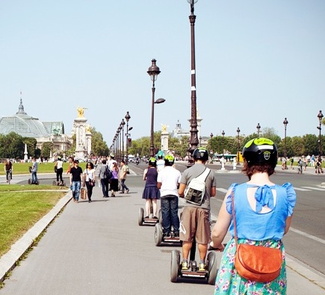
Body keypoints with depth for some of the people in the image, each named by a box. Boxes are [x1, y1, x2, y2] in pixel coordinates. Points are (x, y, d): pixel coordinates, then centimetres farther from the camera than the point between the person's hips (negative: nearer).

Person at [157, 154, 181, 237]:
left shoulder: (161, 172, -2)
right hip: (174, 194, 1)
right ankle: (176, 231, 5)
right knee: (174, 212, 6)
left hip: (164, 194, -1)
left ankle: (166, 231, 2)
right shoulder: (177, 172, 3)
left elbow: (158, 186, -3)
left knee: (165, 213, 3)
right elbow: (179, 185, 3)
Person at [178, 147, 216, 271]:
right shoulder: (211, 173, 2)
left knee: (187, 238, 7)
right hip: (204, 208, 1)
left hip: (189, 207, -1)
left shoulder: (187, 171, -3)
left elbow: (180, 192, -3)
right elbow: (213, 193, 9)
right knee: (203, 239, 8)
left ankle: (185, 262, 11)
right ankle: (202, 263, 14)